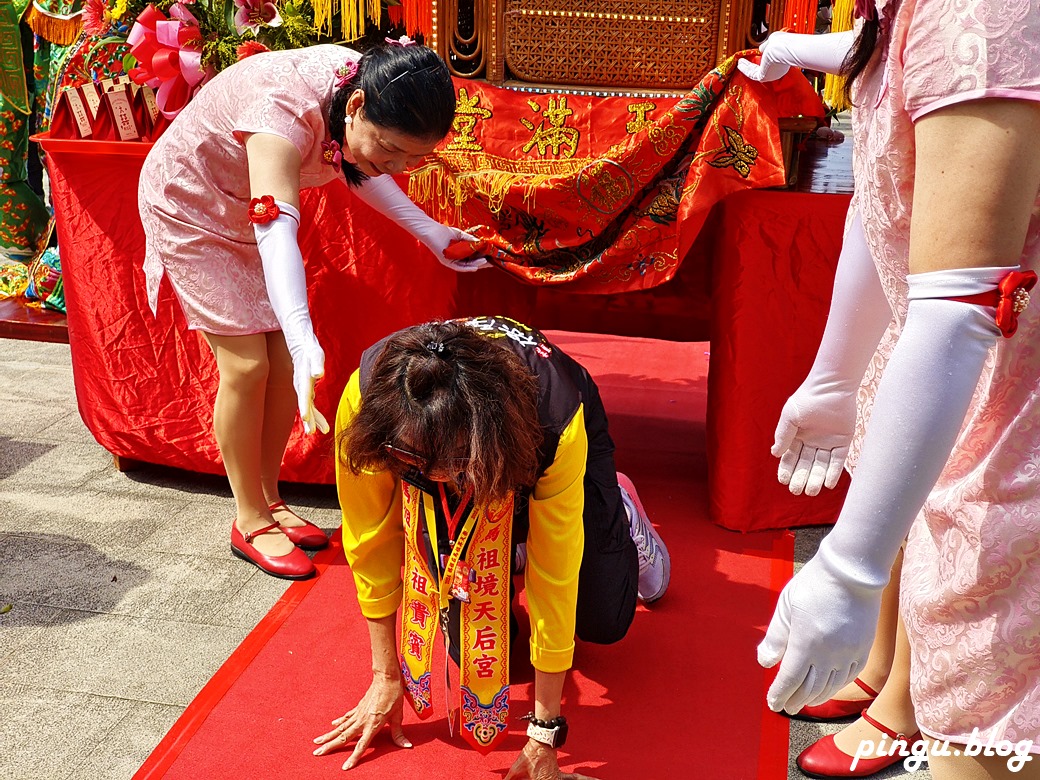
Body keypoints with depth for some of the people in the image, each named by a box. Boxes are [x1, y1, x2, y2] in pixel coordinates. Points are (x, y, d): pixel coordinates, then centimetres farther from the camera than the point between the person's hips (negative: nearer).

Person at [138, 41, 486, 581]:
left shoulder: (363, 89, -17)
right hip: (190, 206, -7)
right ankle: (250, 521, 8)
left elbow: (351, 166, 4)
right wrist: (305, 342, -66)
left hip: (255, 206, 7)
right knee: (247, 364, -9)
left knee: (286, 360, 3)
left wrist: (429, 232, -2)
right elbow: (275, 226, -52)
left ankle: (269, 498, 21)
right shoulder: (285, 106, -40)